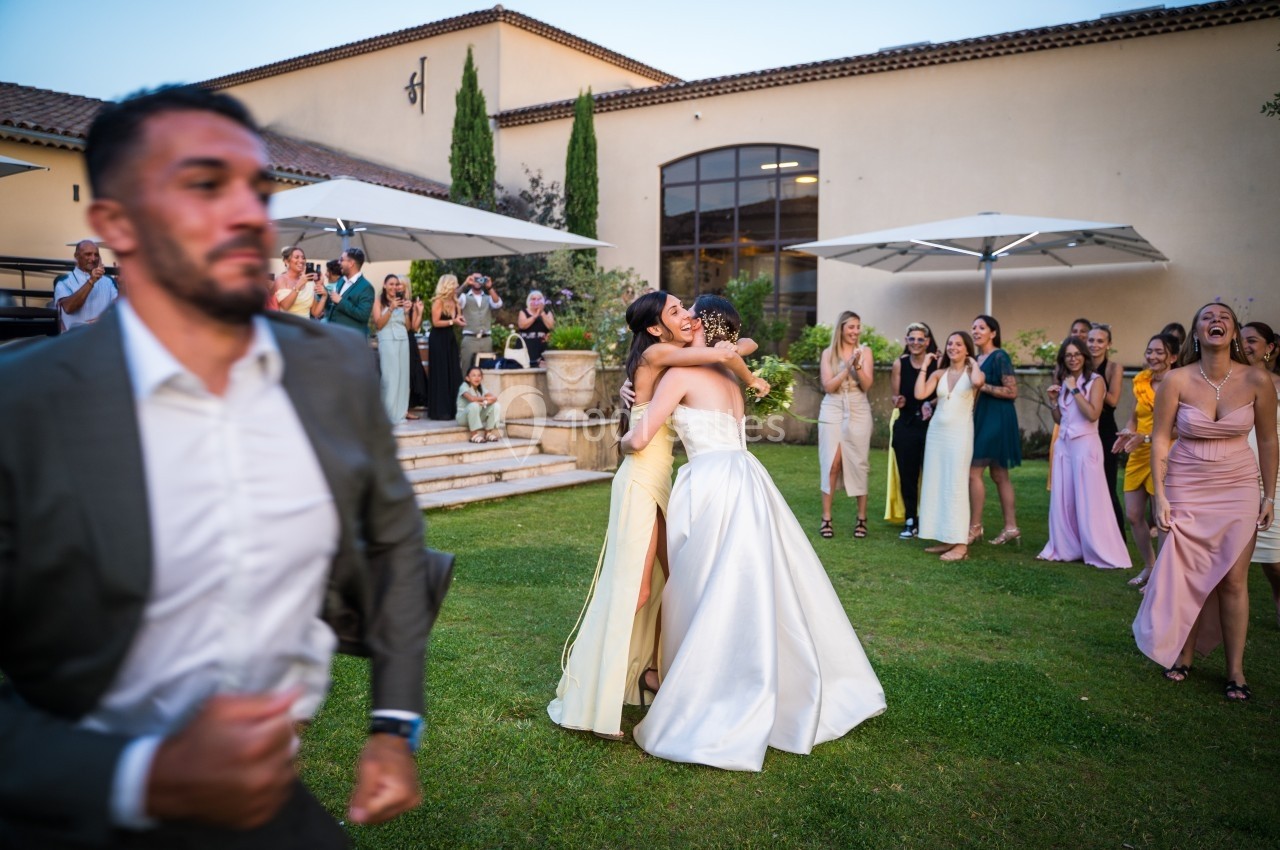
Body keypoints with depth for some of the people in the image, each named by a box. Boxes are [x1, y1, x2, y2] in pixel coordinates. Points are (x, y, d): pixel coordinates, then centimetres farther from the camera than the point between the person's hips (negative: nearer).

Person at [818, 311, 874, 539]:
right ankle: (826, 518, 2)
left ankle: (862, 518, 9)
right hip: (832, 412, 0)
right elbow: (828, 386, -6)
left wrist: (858, 365, -19)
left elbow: (866, 385, -4)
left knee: (858, 464, 1)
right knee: (831, 464, -4)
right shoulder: (828, 353, 4)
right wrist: (847, 367, -16)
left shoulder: (864, 351, 4)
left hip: (858, 413, 0)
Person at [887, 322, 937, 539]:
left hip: (931, 425, -2)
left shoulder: (937, 363, -4)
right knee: (907, 474, 5)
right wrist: (897, 401, -15)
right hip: (906, 425, 2)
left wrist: (931, 404, -18)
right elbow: (895, 396, 7)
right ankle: (910, 521, 15)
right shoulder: (900, 364, 1)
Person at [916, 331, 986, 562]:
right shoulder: (939, 373, 8)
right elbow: (919, 394, -5)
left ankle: (960, 544, -3)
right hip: (936, 431, 5)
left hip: (960, 433, -5)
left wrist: (973, 362, -7)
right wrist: (925, 366, 2)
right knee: (936, 484, 6)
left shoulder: (972, 372, -1)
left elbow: (978, 381, -26)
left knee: (956, 485, -6)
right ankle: (945, 538, 14)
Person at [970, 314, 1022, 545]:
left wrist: (982, 386, -18)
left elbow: (1012, 391, -17)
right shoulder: (977, 358, 13)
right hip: (982, 419, 9)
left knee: (973, 471, -9)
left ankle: (975, 526, -1)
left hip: (996, 420, -9)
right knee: (999, 474, 9)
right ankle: (1010, 526, 14)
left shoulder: (1000, 357, -12)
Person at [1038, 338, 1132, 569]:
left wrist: (1074, 390, -15)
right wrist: (1053, 400, 1)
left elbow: (1093, 414, -19)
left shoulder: (1095, 380, -6)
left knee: (1089, 501, -5)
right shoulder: (1063, 381, 12)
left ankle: (1103, 554, 2)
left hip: (1085, 445, -6)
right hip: (1064, 445, 6)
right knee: (1063, 499, 8)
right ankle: (1065, 548, 18)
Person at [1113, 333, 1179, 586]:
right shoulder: (1140, 382, 7)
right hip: (1138, 456, 7)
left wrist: (1147, 437, -27)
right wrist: (1127, 434, -6)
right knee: (1133, 515, 10)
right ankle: (1149, 566, 28)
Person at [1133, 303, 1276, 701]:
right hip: (1186, 487, -1)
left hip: (1239, 488, 1)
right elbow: (1160, 439, -6)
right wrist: (1160, 495, -10)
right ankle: (1183, 654, 21)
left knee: (1234, 579, 1)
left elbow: (1267, 440, 3)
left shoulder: (1257, 380, -7)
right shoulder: (1177, 380, -10)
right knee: (1187, 575, 5)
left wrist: (1269, 495, 5)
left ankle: (1236, 670, 11)